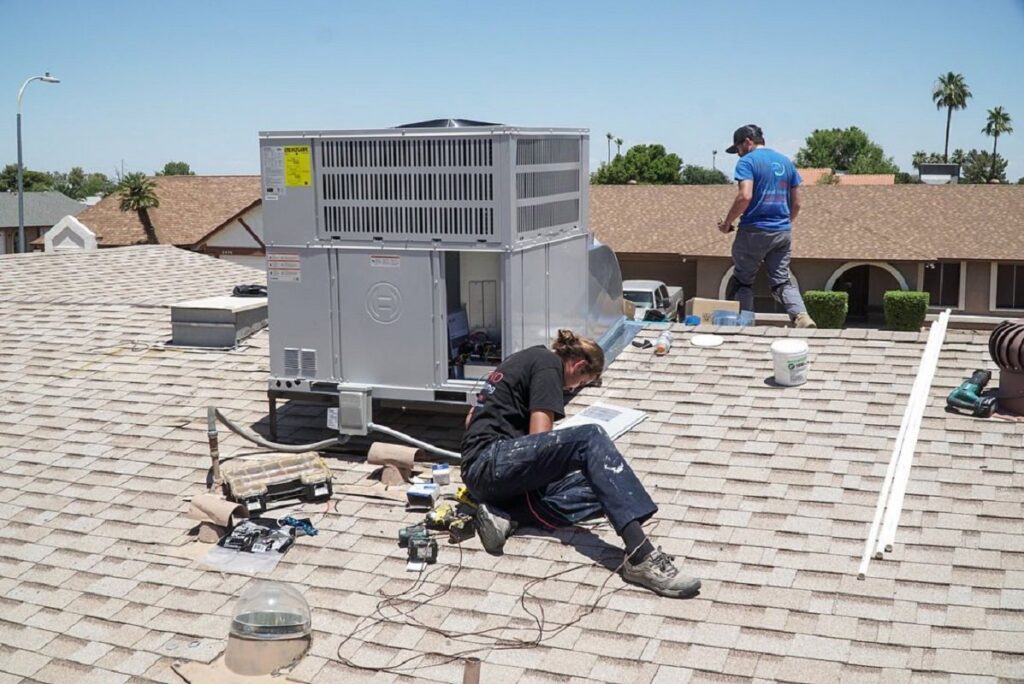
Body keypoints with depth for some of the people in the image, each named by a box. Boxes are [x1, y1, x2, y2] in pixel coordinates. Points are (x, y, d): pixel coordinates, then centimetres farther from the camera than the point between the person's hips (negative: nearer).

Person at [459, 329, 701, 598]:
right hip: (490, 464, -9)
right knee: (591, 437, -25)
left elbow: (471, 418, 35)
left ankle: (503, 513, -13)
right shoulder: (548, 362, 0)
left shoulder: (525, 358, 27)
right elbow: (539, 436, -9)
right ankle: (640, 557, -41)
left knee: (600, 490, -3)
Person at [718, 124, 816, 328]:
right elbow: (796, 203, 15)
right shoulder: (785, 162, 14)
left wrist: (727, 223, -10)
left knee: (742, 281, 8)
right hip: (783, 232, 6)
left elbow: (745, 196, -20)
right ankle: (802, 317, -14)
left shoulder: (747, 162, -7)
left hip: (754, 231, -6)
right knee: (782, 280, 7)